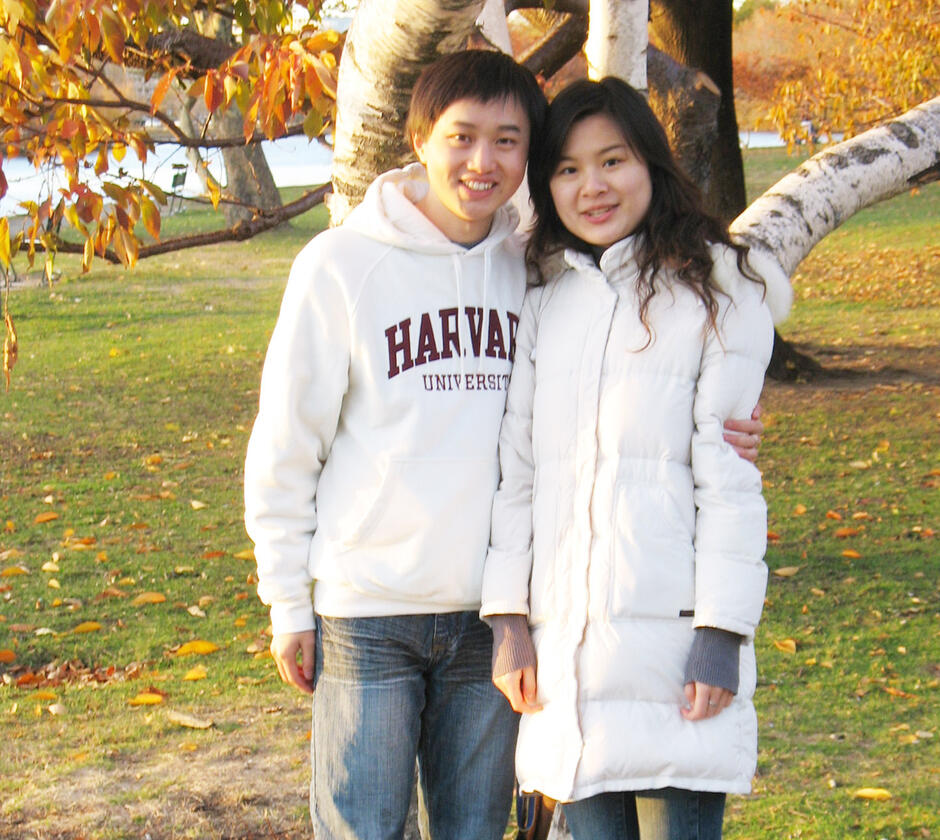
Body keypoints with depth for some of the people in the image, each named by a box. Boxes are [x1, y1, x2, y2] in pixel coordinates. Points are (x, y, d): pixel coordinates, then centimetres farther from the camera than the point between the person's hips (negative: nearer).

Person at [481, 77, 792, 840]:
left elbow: (733, 475, -5)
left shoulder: (717, 291, 0)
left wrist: (723, 631, -11)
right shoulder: (547, 302, 14)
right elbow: (518, 464, 12)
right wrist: (509, 617, 6)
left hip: (671, 634, -4)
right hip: (566, 638, 5)